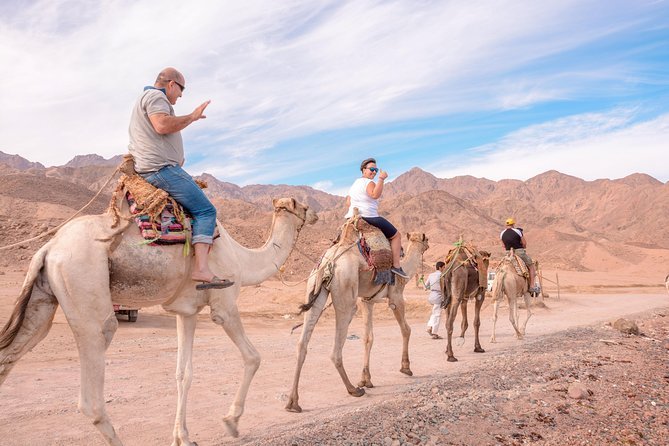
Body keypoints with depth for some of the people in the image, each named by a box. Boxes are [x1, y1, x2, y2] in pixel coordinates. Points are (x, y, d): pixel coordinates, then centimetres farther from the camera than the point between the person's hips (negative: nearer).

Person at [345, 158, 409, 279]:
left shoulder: (355, 183, 18)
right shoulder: (369, 183, -11)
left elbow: (348, 202, 17)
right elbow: (375, 194, -32)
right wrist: (381, 179, -31)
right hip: (369, 217, -9)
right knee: (396, 235, 3)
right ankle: (396, 266, -2)